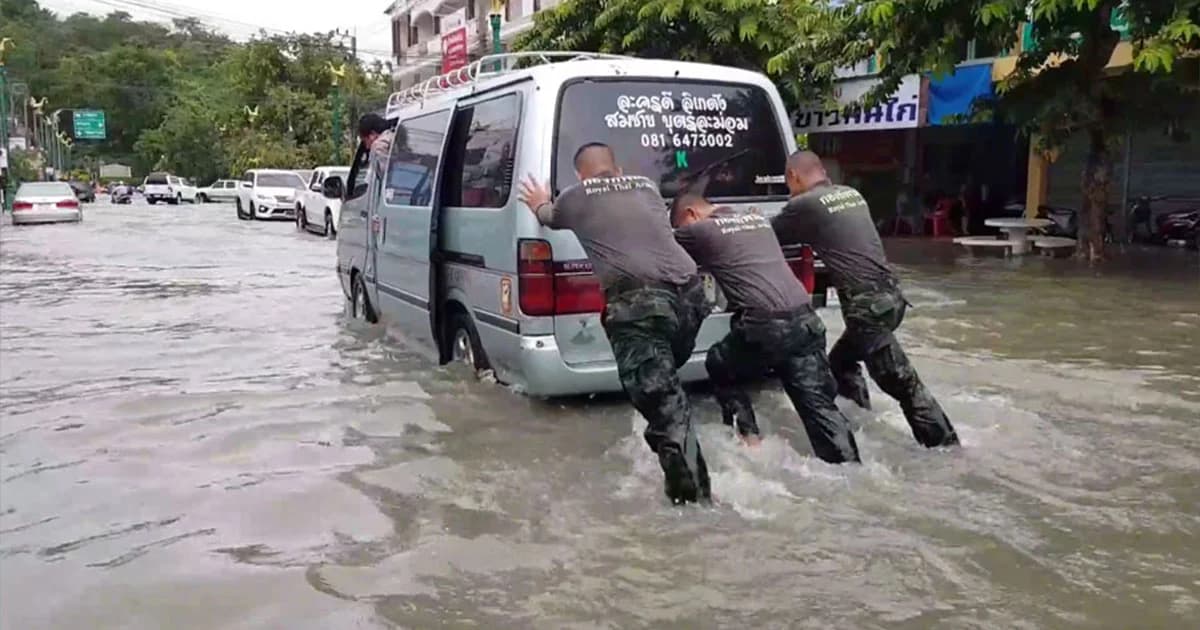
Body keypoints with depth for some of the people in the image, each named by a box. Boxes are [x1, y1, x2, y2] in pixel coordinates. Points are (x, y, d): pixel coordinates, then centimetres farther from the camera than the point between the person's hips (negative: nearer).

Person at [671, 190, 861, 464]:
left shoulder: (700, 230, 4)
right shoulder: (758, 219, 25)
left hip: (765, 325, -6)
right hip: (806, 320, 6)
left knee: (719, 368, 22)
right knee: (818, 403, 7)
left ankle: (749, 440, 16)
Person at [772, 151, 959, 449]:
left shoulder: (805, 203, -4)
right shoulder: (851, 194, 17)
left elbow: (771, 236, 11)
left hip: (868, 304, -9)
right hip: (888, 295, 9)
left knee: (903, 384, -5)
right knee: (841, 361, 25)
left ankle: (946, 447, -1)